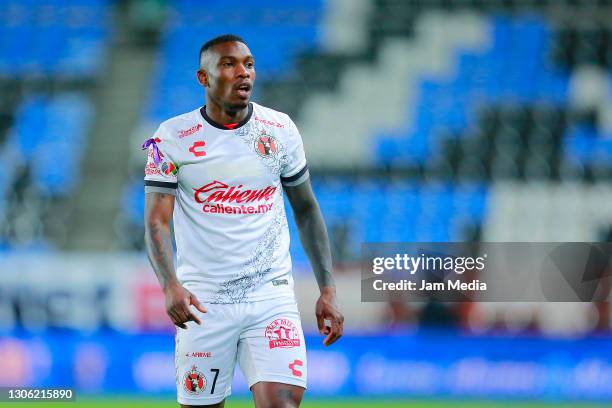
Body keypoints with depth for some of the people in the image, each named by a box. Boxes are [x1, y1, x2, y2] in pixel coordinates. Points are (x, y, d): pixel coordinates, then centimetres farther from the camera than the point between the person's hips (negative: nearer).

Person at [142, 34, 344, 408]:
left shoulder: (280, 130, 4)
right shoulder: (174, 137, -3)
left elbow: (306, 209, 13)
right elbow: (156, 222, -8)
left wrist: (328, 289, 7)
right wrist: (171, 286, -25)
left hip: (272, 293, 1)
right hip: (203, 302, -1)